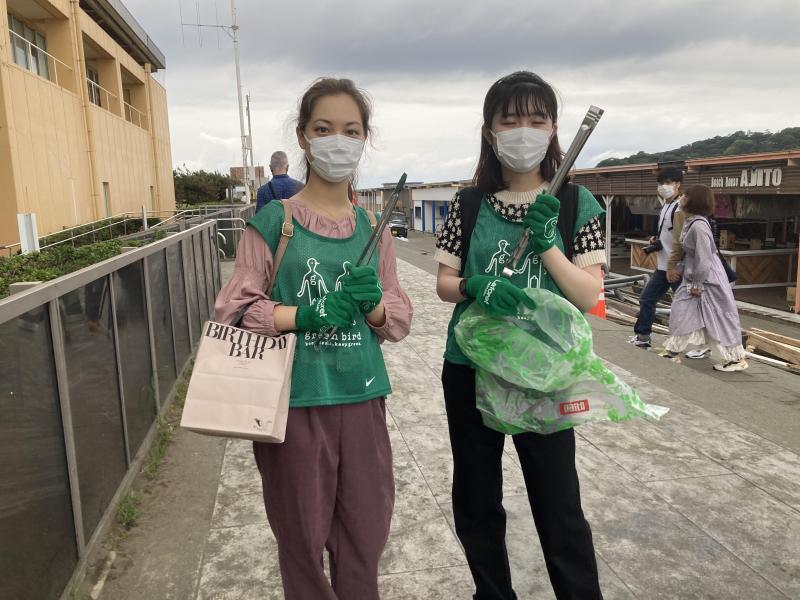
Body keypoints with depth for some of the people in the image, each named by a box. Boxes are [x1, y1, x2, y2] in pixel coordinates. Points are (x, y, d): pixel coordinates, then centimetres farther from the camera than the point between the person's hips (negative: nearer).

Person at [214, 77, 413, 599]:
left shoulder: (373, 228, 6)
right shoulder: (273, 220, -5)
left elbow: (401, 319, 9)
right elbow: (232, 311, -6)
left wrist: (374, 303, -13)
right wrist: (303, 314, -20)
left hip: (362, 399, 3)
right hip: (295, 400, -3)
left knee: (366, 536, 12)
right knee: (303, 537, 11)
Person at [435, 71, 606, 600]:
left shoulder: (575, 202, -4)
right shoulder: (469, 203, 0)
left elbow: (589, 296, -7)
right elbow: (444, 284, 2)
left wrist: (546, 242, -22)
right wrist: (478, 287, -19)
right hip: (469, 368, 3)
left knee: (558, 506, 5)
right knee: (475, 502, 15)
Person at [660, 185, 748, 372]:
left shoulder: (699, 225, -24)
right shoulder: (690, 221, 4)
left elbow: (703, 258, -23)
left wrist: (697, 284, -18)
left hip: (708, 277, -9)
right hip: (694, 275, 9)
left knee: (719, 317, 0)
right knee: (681, 309, 12)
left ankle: (737, 358, 12)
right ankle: (673, 348, 23)